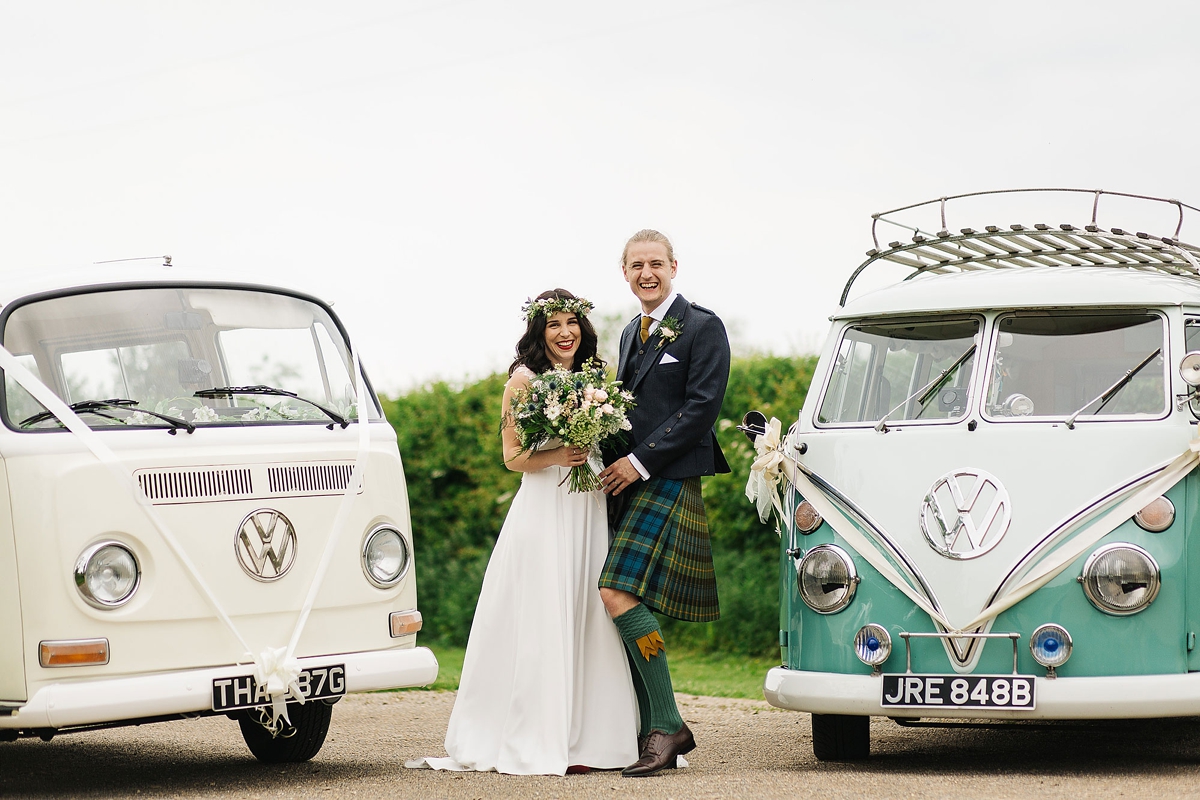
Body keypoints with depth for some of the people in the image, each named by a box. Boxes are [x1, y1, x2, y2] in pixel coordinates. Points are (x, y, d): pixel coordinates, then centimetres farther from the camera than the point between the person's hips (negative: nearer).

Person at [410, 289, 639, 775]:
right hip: (542, 511, -5)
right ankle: (536, 746, -5)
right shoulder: (524, 379, -1)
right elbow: (513, 456, -4)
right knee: (540, 625, -7)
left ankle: (584, 739, 5)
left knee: (588, 621, 2)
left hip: (590, 514, 6)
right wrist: (554, 457, -21)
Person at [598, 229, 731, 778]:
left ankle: (667, 726, -15)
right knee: (631, 607, 4)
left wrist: (640, 461, -14)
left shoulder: (702, 328, -4)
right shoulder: (632, 334, 22)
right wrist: (614, 461, 7)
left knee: (619, 593, -20)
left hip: (669, 481, -8)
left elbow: (701, 408, -12)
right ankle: (652, 734, 7)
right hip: (627, 484, 8)